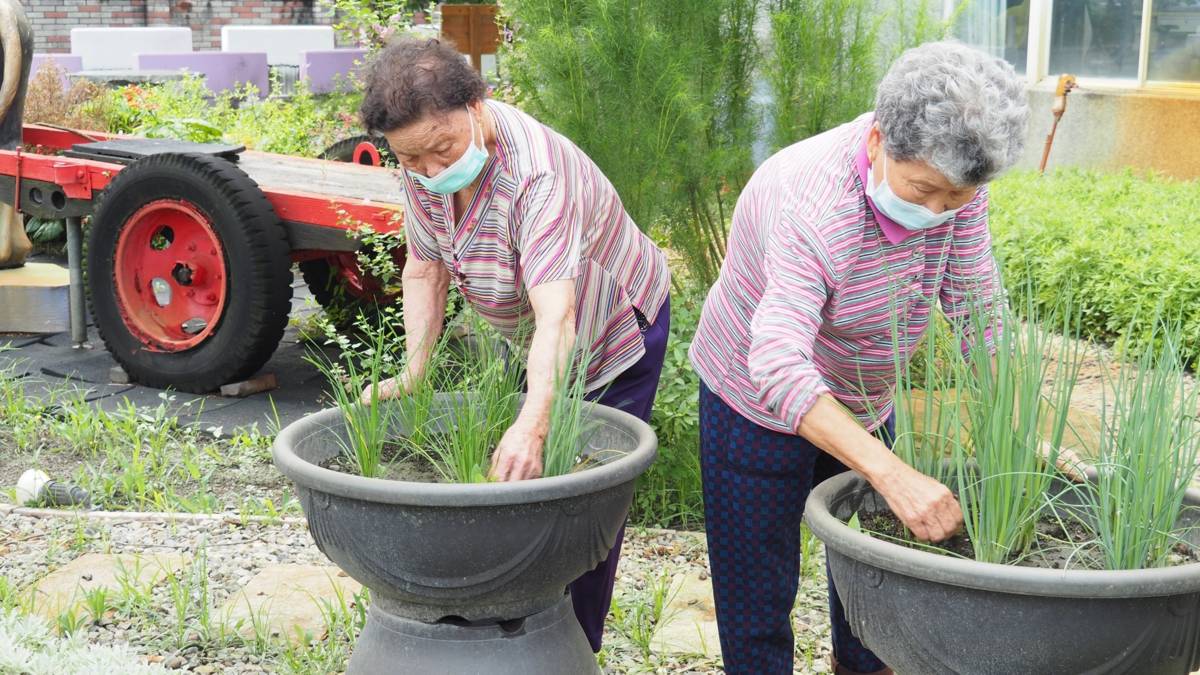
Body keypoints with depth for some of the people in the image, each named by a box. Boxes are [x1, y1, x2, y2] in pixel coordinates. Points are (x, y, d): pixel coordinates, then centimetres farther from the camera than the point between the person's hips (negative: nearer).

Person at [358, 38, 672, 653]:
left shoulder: (539, 174, -39)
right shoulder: (423, 164, -16)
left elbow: (556, 313, -48)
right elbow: (423, 269, -5)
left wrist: (533, 424, -59)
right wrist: (412, 371, -17)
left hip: (615, 336, -7)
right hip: (523, 342, 7)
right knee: (515, 488, 14)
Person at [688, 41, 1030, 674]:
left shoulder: (950, 176, -18)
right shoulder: (805, 203, -37)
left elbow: (976, 312, -9)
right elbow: (778, 368, -47)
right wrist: (892, 473, -56)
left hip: (865, 402, 6)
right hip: (761, 402, -6)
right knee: (757, 592, 1)